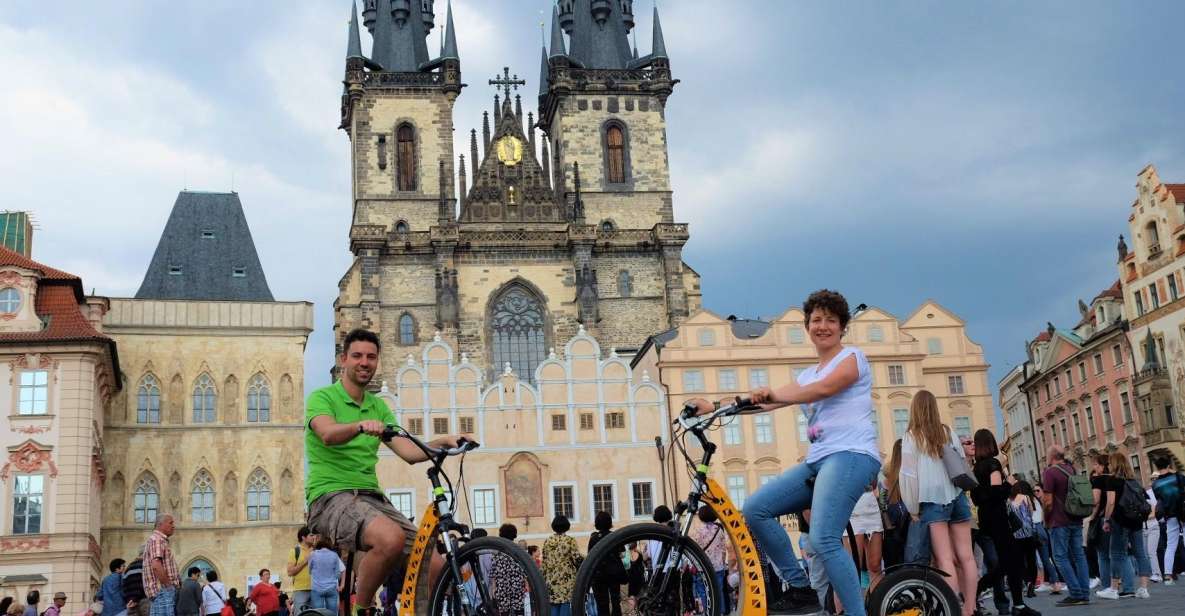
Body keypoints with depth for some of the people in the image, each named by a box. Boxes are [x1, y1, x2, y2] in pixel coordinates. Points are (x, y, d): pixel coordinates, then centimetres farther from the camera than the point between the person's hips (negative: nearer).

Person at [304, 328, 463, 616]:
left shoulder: (378, 407, 19)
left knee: (436, 569, -9)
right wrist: (361, 425, -42)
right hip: (332, 496, -6)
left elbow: (409, 452, 7)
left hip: (371, 496, 6)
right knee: (391, 538, -36)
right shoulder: (323, 397, 1)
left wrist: (440, 443, -12)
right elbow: (328, 434, -22)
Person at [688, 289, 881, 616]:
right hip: (818, 460, 8)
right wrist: (714, 407, 2)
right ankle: (801, 590, 1)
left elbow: (825, 389, -17)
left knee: (823, 539, -25)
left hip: (850, 455, -8)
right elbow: (767, 402, 14)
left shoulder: (852, 357, 4)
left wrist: (774, 394, -28)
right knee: (755, 509, -5)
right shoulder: (807, 375, 25)